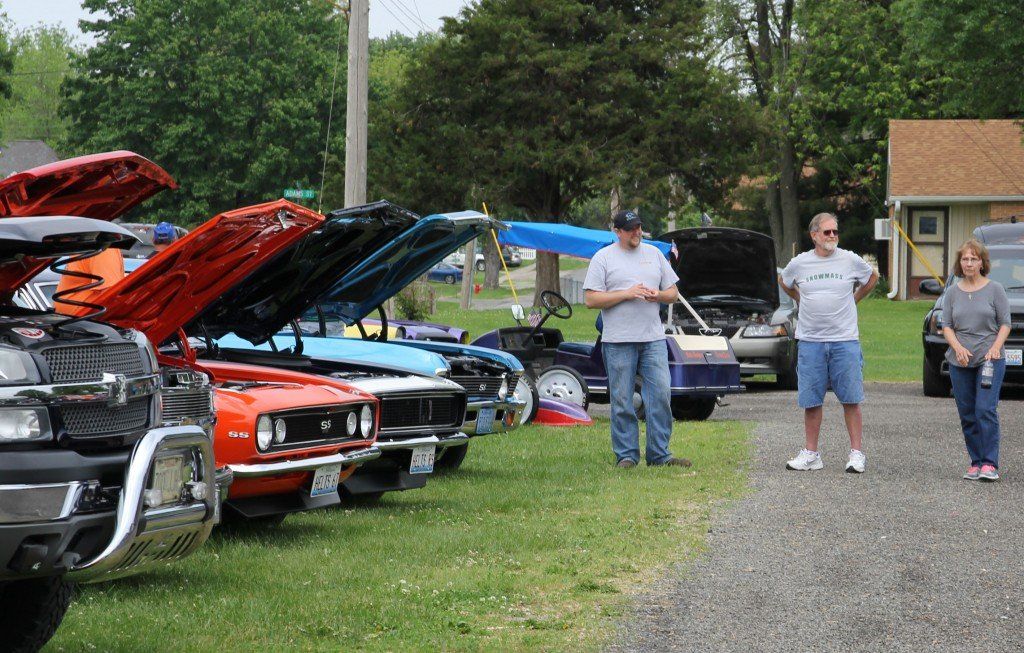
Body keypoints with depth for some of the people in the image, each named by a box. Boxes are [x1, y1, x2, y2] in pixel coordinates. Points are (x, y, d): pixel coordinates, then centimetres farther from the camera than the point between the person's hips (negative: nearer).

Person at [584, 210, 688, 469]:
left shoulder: (654, 254, 15)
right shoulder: (603, 258, 2)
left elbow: (673, 292, 17)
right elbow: (590, 299, -6)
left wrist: (657, 295, -6)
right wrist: (627, 294, -14)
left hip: (653, 338, 3)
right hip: (618, 341, -3)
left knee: (661, 394, -3)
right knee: (622, 401, 0)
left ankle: (659, 454, 3)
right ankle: (626, 455, 8)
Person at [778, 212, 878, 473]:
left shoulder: (850, 260, 0)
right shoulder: (799, 264, 3)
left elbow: (872, 278, 20)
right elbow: (783, 282, 24)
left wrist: (853, 299, 12)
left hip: (845, 340, -1)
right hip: (810, 341, 1)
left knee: (851, 399, -1)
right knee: (811, 401, 4)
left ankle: (856, 452, 4)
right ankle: (810, 453, 12)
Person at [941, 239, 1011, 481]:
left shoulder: (994, 289, 3)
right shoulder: (952, 292, 11)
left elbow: (1005, 323, 2)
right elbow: (946, 325, 7)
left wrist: (995, 348, -14)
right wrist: (958, 348, -10)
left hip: (989, 360, -3)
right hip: (960, 362, 4)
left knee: (985, 410, -15)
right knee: (967, 414, 4)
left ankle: (990, 464, -14)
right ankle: (976, 463, 11)